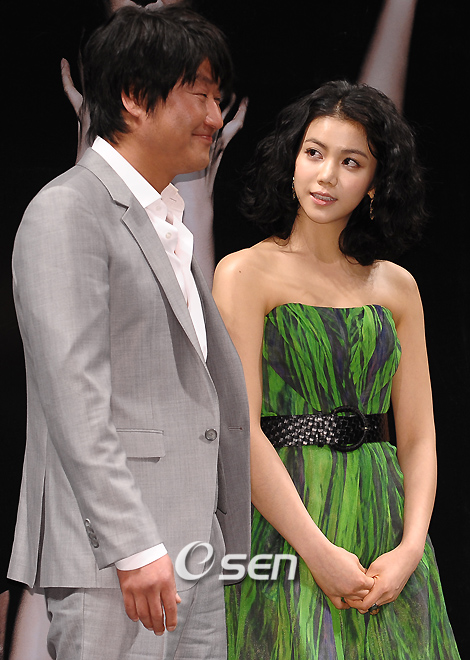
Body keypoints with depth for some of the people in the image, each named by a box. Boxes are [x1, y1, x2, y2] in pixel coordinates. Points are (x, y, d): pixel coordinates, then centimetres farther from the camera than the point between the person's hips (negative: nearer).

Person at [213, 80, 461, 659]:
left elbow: (418, 435, 7)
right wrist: (320, 554, -16)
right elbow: (240, 429, -10)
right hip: (285, 527, -4)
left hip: (386, 526, 4)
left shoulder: (395, 286, 10)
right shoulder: (246, 273, -2)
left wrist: (410, 551, -9)